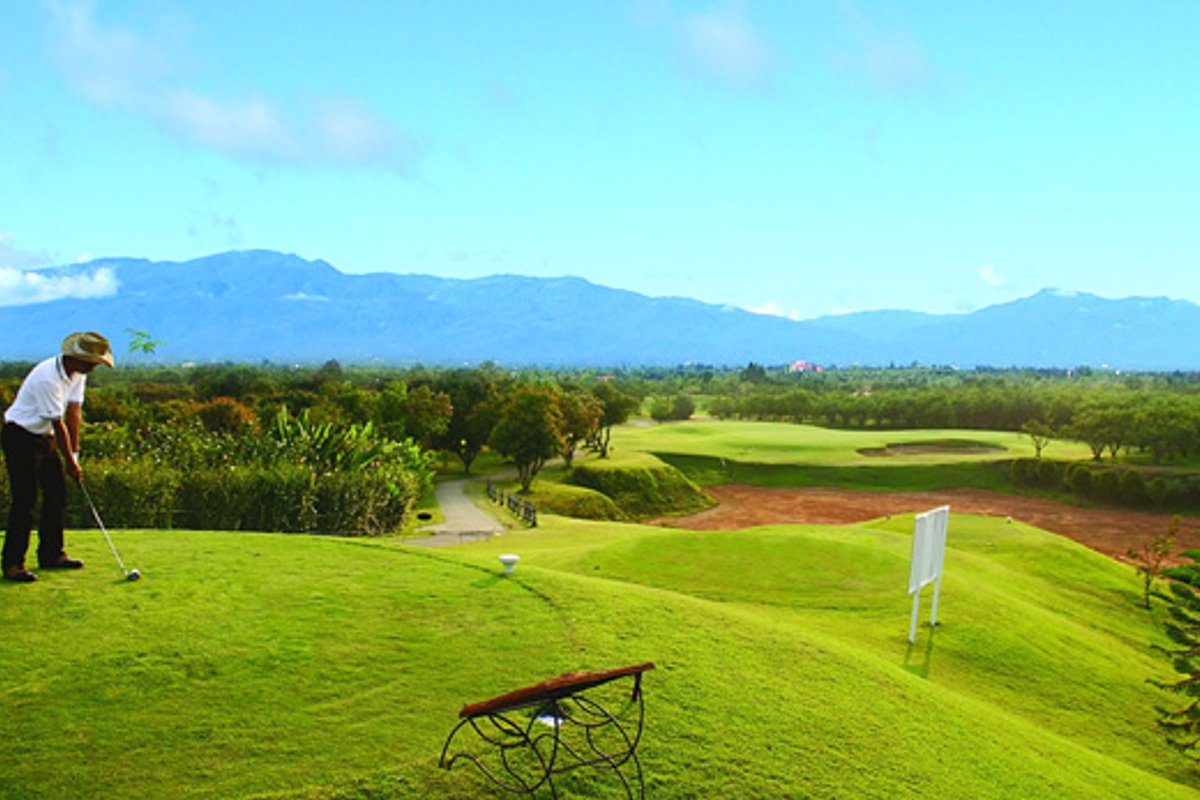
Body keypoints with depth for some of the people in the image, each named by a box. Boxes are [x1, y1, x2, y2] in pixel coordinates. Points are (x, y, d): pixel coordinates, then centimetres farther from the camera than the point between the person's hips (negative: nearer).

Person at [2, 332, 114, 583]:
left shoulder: (78, 373, -1)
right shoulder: (48, 378, -28)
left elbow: (74, 412, 0)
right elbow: (58, 423, -23)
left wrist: (74, 452, -4)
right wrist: (70, 461, -16)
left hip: (45, 437, 9)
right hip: (21, 437, -9)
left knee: (57, 495, 8)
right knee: (25, 500, -11)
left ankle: (51, 554, 17)